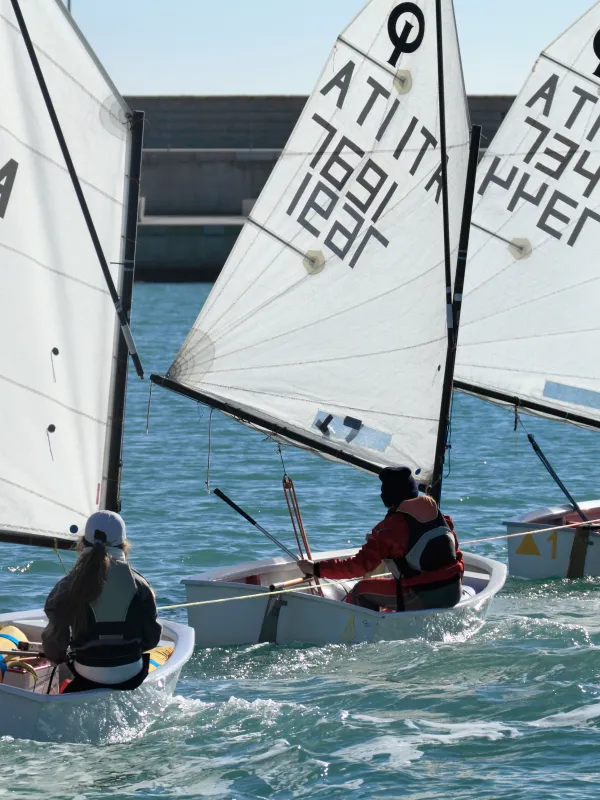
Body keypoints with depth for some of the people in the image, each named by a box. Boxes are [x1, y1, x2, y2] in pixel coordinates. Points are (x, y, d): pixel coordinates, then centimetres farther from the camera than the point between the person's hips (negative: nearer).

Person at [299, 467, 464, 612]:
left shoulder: (388, 528, -9)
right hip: (454, 593, 7)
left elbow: (361, 565, -11)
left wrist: (316, 569, -5)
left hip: (423, 599, -7)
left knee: (362, 591, 10)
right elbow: (456, 556, 16)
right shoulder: (441, 516, 10)